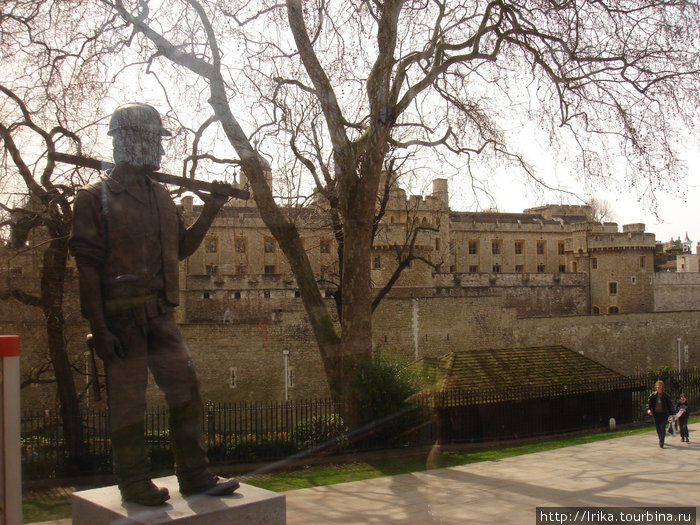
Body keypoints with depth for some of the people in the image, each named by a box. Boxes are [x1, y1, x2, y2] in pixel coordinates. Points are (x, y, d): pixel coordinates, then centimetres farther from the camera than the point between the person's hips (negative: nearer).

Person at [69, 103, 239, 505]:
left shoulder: (162, 196, 15)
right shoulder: (96, 197, -5)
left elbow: (181, 248, 21)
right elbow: (88, 265, -10)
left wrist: (209, 213, 9)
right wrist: (99, 328, -15)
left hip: (161, 315, 6)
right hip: (121, 317, -6)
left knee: (186, 388, 5)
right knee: (128, 401, 2)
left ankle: (195, 475, 15)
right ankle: (134, 482, 17)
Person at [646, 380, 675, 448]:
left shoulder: (666, 396, -2)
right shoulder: (653, 395, 2)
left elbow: (670, 405, 2)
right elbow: (649, 403, 3)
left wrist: (671, 414, -1)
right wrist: (648, 409, -16)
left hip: (664, 414, -3)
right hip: (656, 414, 3)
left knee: (662, 428, -12)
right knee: (658, 429, 10)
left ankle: (661, 442, -15)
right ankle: (660, 440, 29)